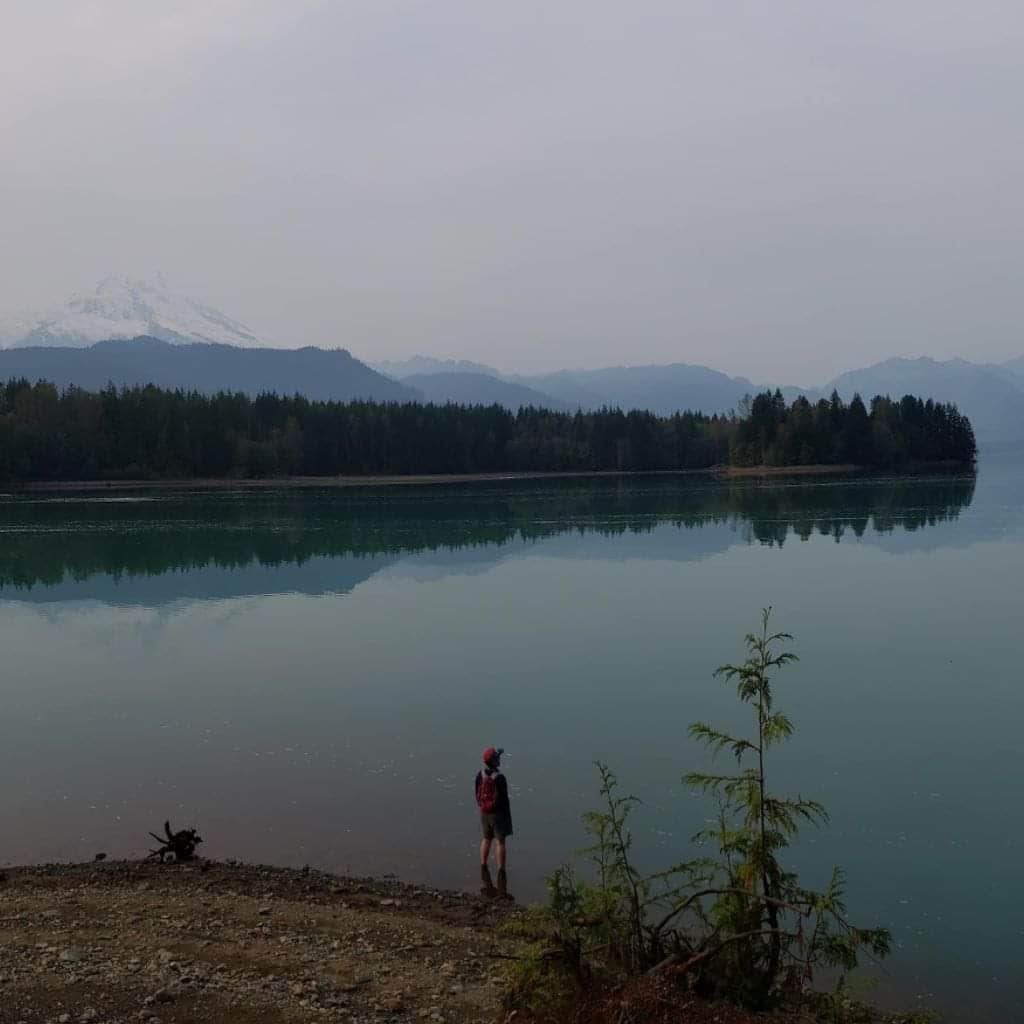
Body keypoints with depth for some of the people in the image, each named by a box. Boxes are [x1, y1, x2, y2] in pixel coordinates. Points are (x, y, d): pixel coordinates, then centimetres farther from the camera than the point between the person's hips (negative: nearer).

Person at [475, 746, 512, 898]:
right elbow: (504, 800, -17)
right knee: (500, 842, -2)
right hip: (498, 813, -6)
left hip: (484, 812, 6)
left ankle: (483, 868, 26)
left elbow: (477, 793, 6)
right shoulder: (499, 778, -21)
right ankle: (501, 874, -4)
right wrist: (508, 818, -7)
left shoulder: (480, 775, -4)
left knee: (486, 839, 21)